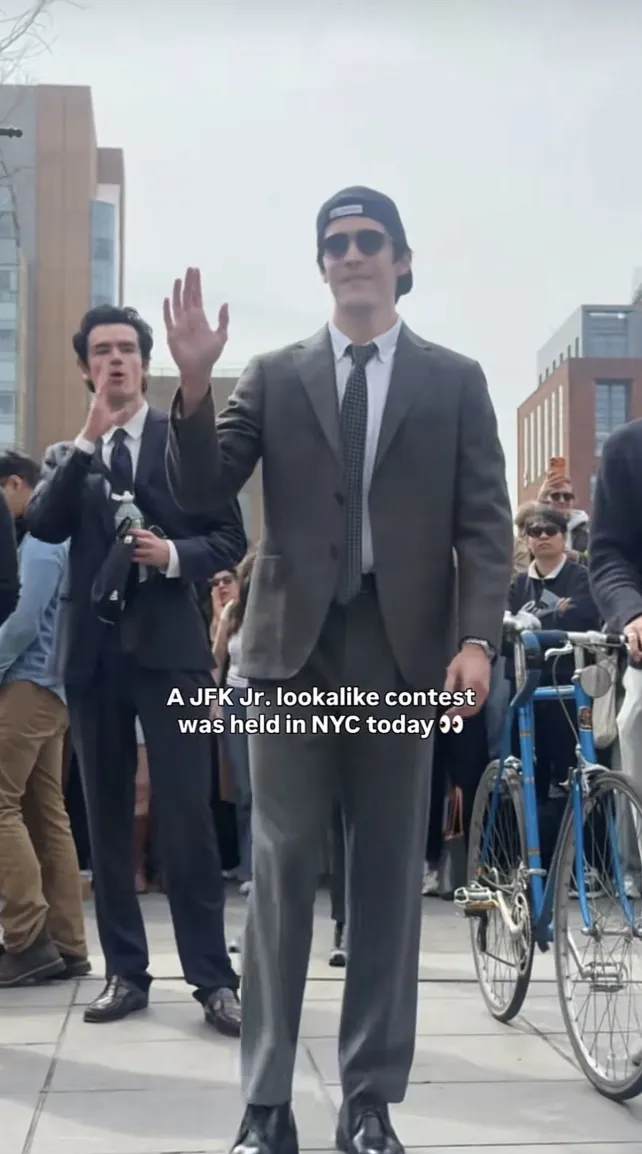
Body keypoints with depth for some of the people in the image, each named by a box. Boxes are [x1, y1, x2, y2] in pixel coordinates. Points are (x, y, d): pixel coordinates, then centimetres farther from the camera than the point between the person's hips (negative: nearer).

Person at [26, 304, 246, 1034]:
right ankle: (125, 970, 16)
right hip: (93, 648, 3)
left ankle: (212, 976, 0)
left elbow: (230, 539, 3)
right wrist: (87, 440, -12)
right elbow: (43, 525, -7)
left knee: (186, 814, -6)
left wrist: (175, 555, -16)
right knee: (107, 817, 7)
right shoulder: (66, 456, 13)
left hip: (168, 645, -3)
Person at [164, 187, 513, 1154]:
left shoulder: (455, 382, 9)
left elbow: (484, 523, 3)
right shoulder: (274, 376, 11)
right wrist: (194, 384, -14)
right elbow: (202, 493, 2)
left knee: (389, 877, 6)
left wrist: (477, 637, -12)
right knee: (281, 874, 2)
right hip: (294, 650, 0)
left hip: (402, 655, 0)